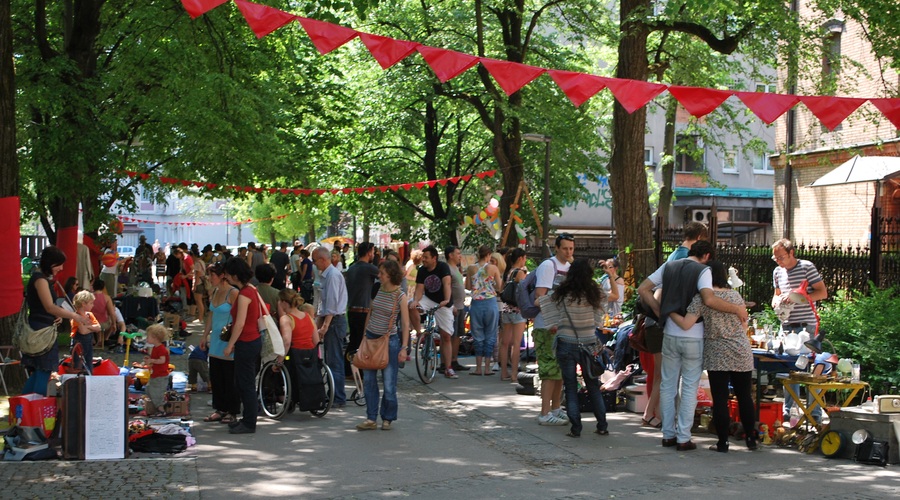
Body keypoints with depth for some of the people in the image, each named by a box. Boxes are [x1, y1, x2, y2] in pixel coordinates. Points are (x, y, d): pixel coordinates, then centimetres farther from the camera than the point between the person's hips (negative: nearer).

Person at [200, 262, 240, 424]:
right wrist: (205, 336, 18)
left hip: (228, 341, -8)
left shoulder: (233, 293, -14)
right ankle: (220, 410, 19)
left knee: (230, 378, 0)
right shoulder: (213, 293, 10)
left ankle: (232, 412, 9)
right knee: (215, 376, 10)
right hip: (215, 341, 8)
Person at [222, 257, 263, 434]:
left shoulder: (244, 295, -19)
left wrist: (230, 345, -15)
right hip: (253, 339, 10)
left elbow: (240, 324, -22)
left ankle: (249, 424, 8)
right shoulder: (251, 289, 9)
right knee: (241, 383, 18)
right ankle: (247, 419, 27)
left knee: (246, 384, 0)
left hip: (247, 344, -10)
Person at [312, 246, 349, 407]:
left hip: (335, 321, -10)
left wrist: (325, 326, -22)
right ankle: (334, 395, 18)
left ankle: (338, 399, -4)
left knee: (334, 361, -7)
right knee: (330, 360, 13)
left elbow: (332, 303, -20)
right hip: (329, 321, 10)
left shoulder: (333, 275, -15)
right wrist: (318, 324, 19)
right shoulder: (325, 275, 15)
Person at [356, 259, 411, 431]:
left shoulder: (400, 296, -8)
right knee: (368, 380, 3)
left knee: (389, 382, 1)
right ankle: (371, 418, 9)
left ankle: (387, 418, 15)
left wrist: (404, 347, -11)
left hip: (390, 340, -5)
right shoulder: (376, 291, 4)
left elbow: (405, 324, -7)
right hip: (371, 337, 5)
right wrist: (364, 336, 12)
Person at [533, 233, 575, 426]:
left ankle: (555, 408, 24)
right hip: (547, 327, -8)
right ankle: (545, 413, -6)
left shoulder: (571, 267, 14)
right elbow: (540, 296, -17)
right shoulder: (548, 266, -11)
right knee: (551, 370, -9)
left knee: (561, 369, 14)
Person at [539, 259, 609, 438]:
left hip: (566, 344, -2)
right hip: (589, 344, 2)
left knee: (571, 387, 5)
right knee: (593, 386, 14)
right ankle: (602, 426, 16)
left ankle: (576, 428, 2)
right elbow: (599, 320, 3)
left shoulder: (562, 294, -8)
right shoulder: (595, 294, -5)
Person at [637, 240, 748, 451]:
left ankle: (668, 434, 17)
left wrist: (659, 311, 9)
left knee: (668, 384, 13)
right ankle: (683, 439, 4)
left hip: (670, 335, 5)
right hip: (693, 337, -5)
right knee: (690, 387, 4)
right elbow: (709, 299, -26)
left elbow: (642, 289, 7)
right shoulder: (703, 270, -10)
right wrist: (737, 309, -17)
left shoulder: (668, 266, 8)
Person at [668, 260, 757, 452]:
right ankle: (751, 439, 18)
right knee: (744, 395, 12)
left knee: (720, 398, 2)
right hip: (742, 353, 3)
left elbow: (686, 324, -14)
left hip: (717, 354, -3)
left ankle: (723, 443, 4)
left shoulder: (701, 298, -8)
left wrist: (669, 312, -1)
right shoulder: (735, 295, 4)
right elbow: (744, 325, 11)